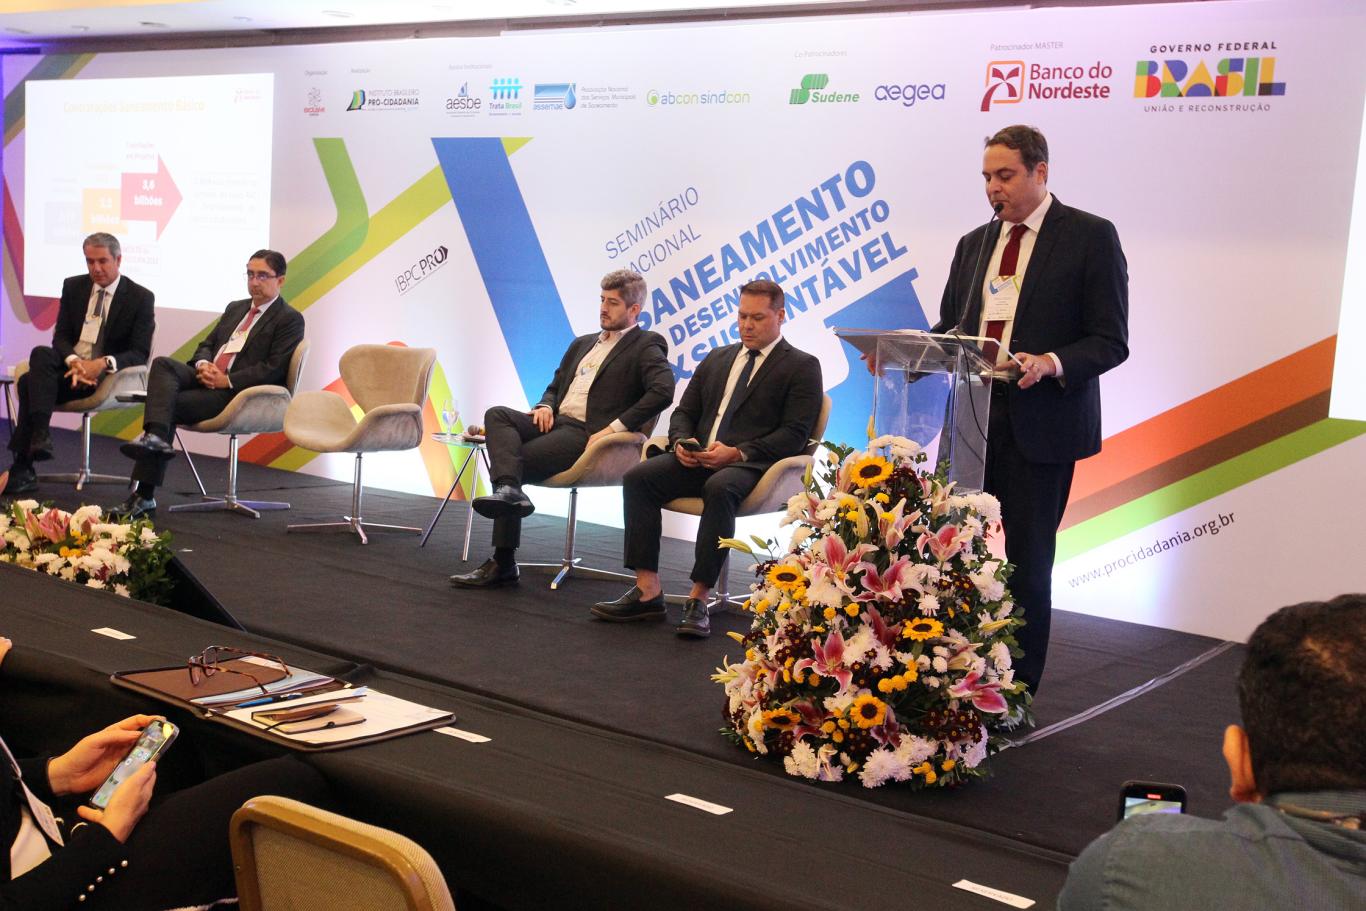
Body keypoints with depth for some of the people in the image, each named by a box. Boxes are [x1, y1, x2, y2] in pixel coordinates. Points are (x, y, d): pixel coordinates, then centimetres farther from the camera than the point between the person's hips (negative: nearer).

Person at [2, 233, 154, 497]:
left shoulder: (141, 297, -1)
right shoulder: (73, 287, 12)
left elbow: (140, 354, -6)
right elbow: (61, 337, 8)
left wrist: (104, 363, -25)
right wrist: (73, 362, -16)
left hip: (106, 376, -4)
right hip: (70, 365, 4)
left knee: (30, 382, -27)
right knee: (40, 354, -31)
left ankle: (22, 468, -27)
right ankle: (39, 435, -36)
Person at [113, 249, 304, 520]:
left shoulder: (290, 319, 0)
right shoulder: (236, 308, 26)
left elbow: (273, 369, -11)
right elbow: (207, 344, 23)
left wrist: (227, 380, -18)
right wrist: (203, 364, -2)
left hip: (237, 394, -7)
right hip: (207, 378, 7)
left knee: (170, 405, -24)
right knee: (162, 364, -22)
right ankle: (155, 436, -37)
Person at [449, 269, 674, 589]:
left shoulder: (646, 346, 2)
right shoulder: (582, 344, 27)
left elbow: (663, 391, -15)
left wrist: (615, 427, -19)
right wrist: (545, 406, 6)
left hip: (587, 434, -7)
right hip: (556, 422, 7)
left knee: (515, 462, -23)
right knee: (497, 414, -21)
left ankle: (503, 563, -23)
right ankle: (508, 489, -38)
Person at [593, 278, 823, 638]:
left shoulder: (802, 366, 5)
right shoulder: (717, 359, 24)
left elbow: (794, 434, -6)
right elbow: (684, 412, 24)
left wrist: (737, 452, -18)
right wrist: (682, 442, -1)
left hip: (750, 464, -6)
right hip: (698, 459, 6)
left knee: (719, 488, -38)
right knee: (638, 477, -20)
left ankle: (699, 598, -32)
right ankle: (647, 591, -21)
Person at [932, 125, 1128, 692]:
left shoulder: (1091, 236, -2)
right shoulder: (974, 243, 16)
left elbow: (1110, 342, -6)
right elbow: (948, 328, 20)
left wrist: (1054, 364, -24)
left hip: (1041, 424, -5)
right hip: (971, 418, 5)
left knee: (1026, 561, 2)